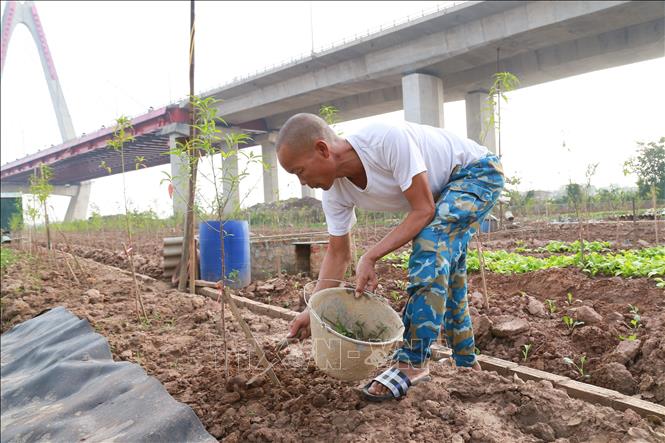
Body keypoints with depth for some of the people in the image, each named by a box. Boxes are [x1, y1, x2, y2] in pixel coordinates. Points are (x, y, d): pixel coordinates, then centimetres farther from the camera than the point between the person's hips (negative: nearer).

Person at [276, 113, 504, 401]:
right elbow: (338, 253, -5)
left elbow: (423, 211, -31)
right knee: (443, 268, 10)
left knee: (431, 240, -28)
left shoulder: (388, 140, -38)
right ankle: (465, 362, 29)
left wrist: (370, 258, -34)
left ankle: (413, 363, -20)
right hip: (443, 189, 8)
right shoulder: (335, 192, -15)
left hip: (478, 171, -7)